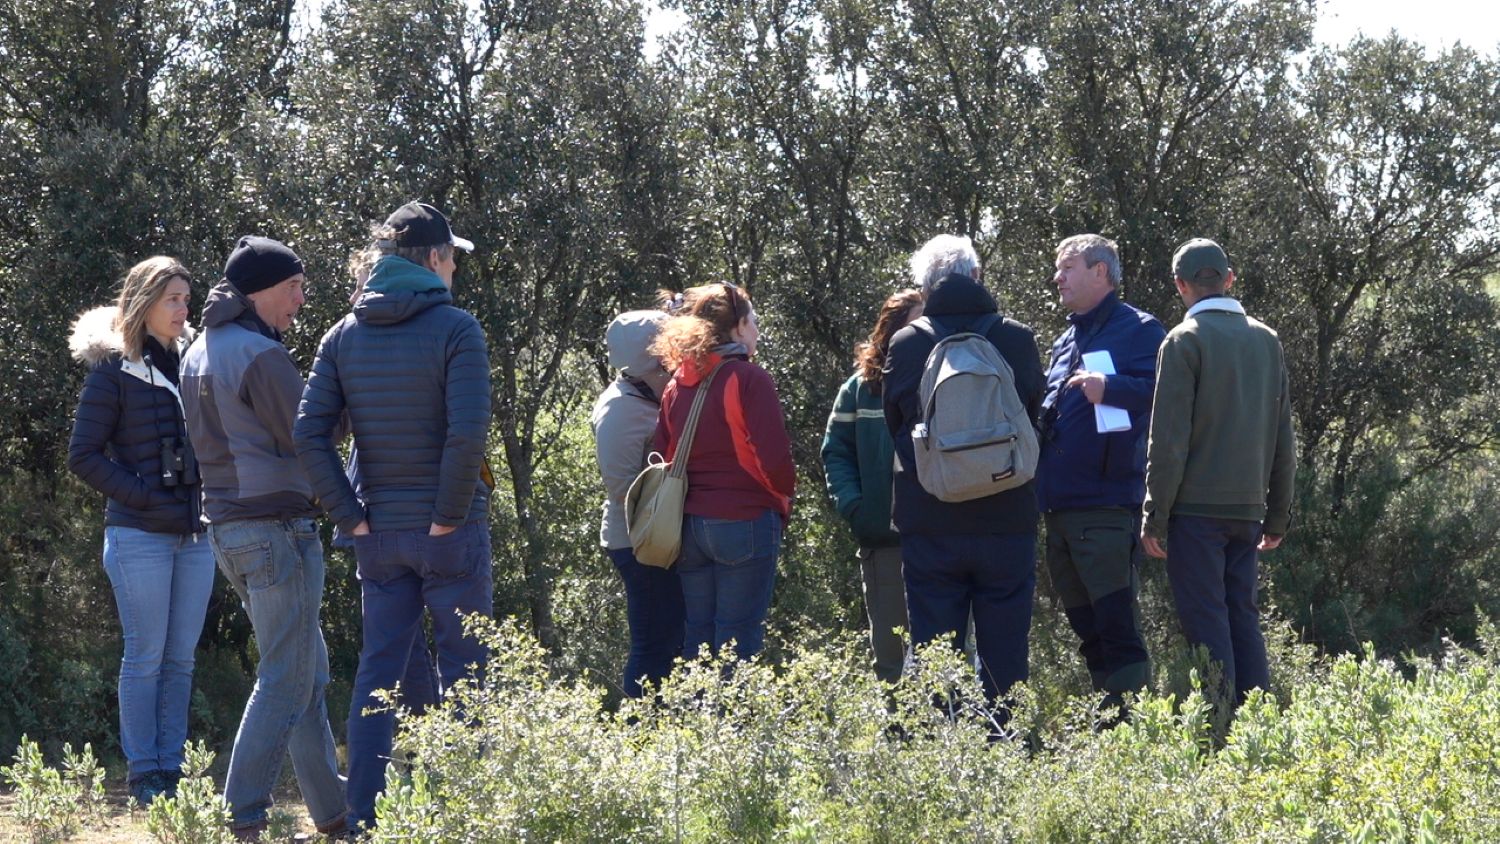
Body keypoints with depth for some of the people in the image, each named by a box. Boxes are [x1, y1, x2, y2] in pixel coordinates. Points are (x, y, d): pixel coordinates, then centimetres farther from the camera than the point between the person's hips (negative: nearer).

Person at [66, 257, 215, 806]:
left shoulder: (191, 361, 12)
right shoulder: (113, 369, -4)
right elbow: (84, 455, -7)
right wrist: (142, 495, -15)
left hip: (195, 533, 6)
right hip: (140, 535, -6)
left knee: (181, 658, 8)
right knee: (146, 657, -2)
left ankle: (171, 770, 14)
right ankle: (145, 778, 5)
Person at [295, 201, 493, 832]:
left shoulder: (343, 335, 5)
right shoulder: (455, 329, -10)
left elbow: (309, 435, -2)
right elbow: (468, 432, -21)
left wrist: (349, 514, 1)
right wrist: (450, 513, -12)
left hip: (378, 534, 5)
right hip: (450, 531, -4)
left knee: (377, 669, 10)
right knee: (463, 667, 5)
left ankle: (363, 816, 10)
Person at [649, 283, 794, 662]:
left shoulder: (677, 385, 9)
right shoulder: (749, 379, -10)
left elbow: (661, 458, 9)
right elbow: (774, 458, -15)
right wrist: (785, 494, 4)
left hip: (689, 526, 6)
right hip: (745, 519, -6)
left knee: (697, 635, 11)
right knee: (738, 642, -3)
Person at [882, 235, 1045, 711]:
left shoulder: (905, 345, -2)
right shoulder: (1018, 340, -1)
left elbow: (895, 426, 9)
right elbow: (1037, 419, 11)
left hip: (929, 527, 0)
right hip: (1007, 524, 0)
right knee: (1004, 653, 6)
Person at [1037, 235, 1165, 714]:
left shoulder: (1138, 330, -2)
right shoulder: (1065, 341, 23)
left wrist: (1109, 387, -27)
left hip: (1106, 507, -9)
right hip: (1059, 508, 9)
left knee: (1115, 620, -12)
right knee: (1084, 622, 11)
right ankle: (1106, 712, 17)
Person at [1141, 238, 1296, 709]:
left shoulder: (1185, 341, -6)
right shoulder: (1266, 341, 12)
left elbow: (1168, 440, -10)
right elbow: (1283, 441, 14)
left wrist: (1154, 516, -6)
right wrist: (1278, 516, 19)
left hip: (1197, 509, -5)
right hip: (1247, 508, 6)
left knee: (1206, 623, -4)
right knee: (1243, 618, 11)